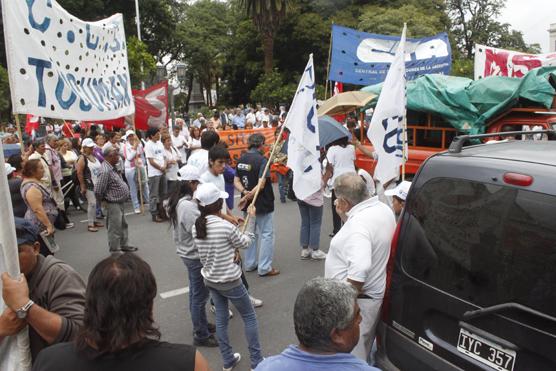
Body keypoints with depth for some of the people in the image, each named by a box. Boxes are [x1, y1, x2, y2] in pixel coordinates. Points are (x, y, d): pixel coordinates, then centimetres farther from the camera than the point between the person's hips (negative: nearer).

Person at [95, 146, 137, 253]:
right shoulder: (105, 171, -24)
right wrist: (103, 200, -8)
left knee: (123, 225, 21)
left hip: (121, 203, 10)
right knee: (115, 228, 2)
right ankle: (115, 250, 15)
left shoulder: (112, 168, 7)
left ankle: (123, 245, 36)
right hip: (113, 204, -10)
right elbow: (98, 191, -25)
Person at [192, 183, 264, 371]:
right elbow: (245, 243, -7)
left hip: (210, 280, 6)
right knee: (249, 317, 13)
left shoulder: (196, 227, -5)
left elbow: (205, 256, 6)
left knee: (221, 319, 18)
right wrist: (251, 218, 0)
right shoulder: (226, 226, -26)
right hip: (230, 282, -6)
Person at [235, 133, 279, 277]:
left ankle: (250, 264, 28)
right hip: (263, 203, -7)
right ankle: (264, 268, 8)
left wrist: (244, 192, -13)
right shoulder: (262, 160, -17)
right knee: (266, 234, 4)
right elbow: (261, 184, -25)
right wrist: (247, 197, -21)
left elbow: (236, 181, 2)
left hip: (248, 204, 7)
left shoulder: (241, 159, 4)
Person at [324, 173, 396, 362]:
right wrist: (346, 217, 9)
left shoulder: (359, 223, -28)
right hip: (374, 294, 10)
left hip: (357, 301, -10)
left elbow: (359, 273, -37)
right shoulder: (383, 209, 3)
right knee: (362, 352, 26)